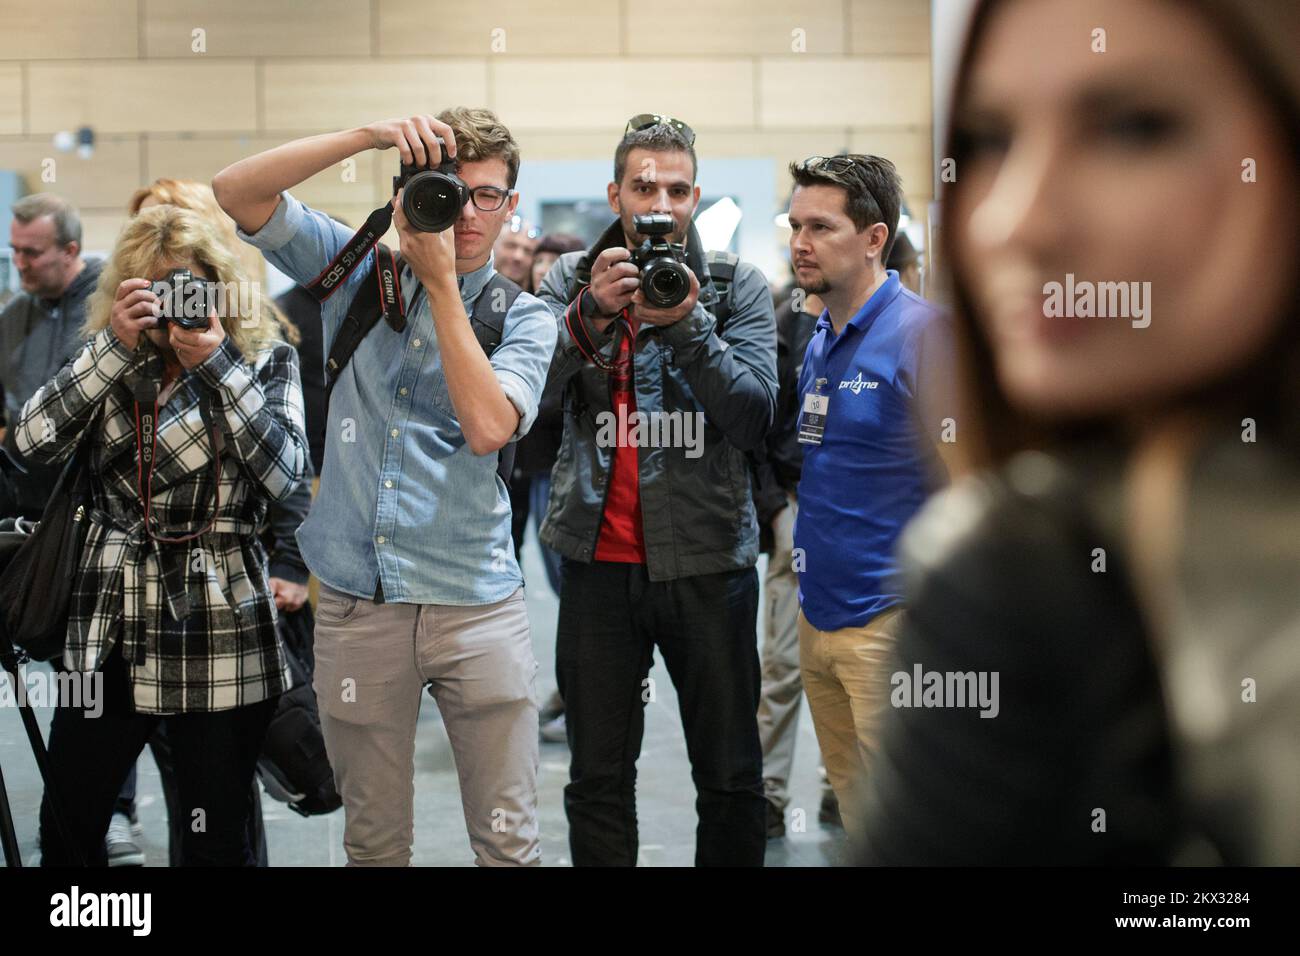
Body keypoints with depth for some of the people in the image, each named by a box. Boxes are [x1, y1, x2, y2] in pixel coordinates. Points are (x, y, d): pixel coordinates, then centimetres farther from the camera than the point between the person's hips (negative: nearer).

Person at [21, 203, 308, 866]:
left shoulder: (267, 360, 1)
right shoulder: (112, 361, 8)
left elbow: (282, 473, -13)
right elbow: (34, 438, -7)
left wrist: (216, 360, -15)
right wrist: (116, 344, -13)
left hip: (219, 633, -2)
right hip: (111, 621, 3)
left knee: (216, 841, 5)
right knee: (65, 834, 6)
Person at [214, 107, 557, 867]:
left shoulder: (523, 317, 4)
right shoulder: (358, 273, 7)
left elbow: (487, 427, -15)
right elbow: (236, 192, -4)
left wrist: (442, 281, -12)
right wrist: (370, 136, -14)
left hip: (476, 604, -1)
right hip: (358, 600, 1)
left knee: (509, 841, 0)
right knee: (374, 840, 11)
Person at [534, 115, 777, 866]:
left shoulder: (739, 288, 2)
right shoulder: (572, 280, 5)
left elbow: (753, 416, -9)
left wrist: (687, 324, -20)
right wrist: (591, 311, -23)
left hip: (708, 558, -1)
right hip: (601, 557, 1)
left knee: (731, 777, 7)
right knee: (598, 780, 8)